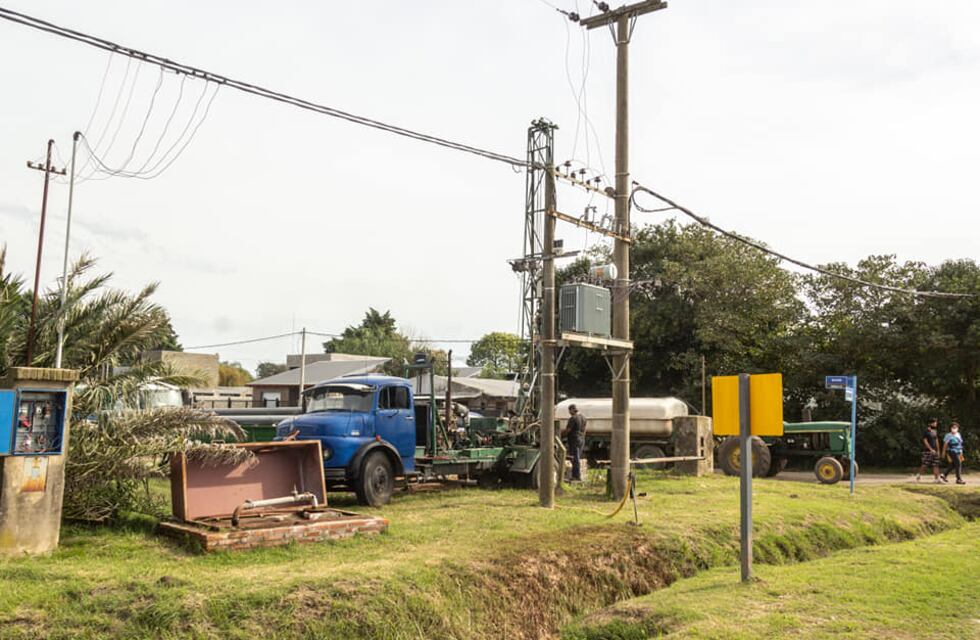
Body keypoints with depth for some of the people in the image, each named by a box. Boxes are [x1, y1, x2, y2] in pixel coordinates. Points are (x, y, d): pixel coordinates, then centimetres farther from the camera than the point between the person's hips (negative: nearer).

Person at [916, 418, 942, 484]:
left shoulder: (935, 432, 14)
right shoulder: (926, 432, -9)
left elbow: (936, 441, 19)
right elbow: (925, 441, -14)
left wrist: (938, 450, 14)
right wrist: (931, 449, -20)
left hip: (934, 452, 7)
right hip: (927, 451, -7)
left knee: (936, 466, 1)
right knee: (925, 465, -5)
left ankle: (937, 479, 0)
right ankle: (918, 475, 13)